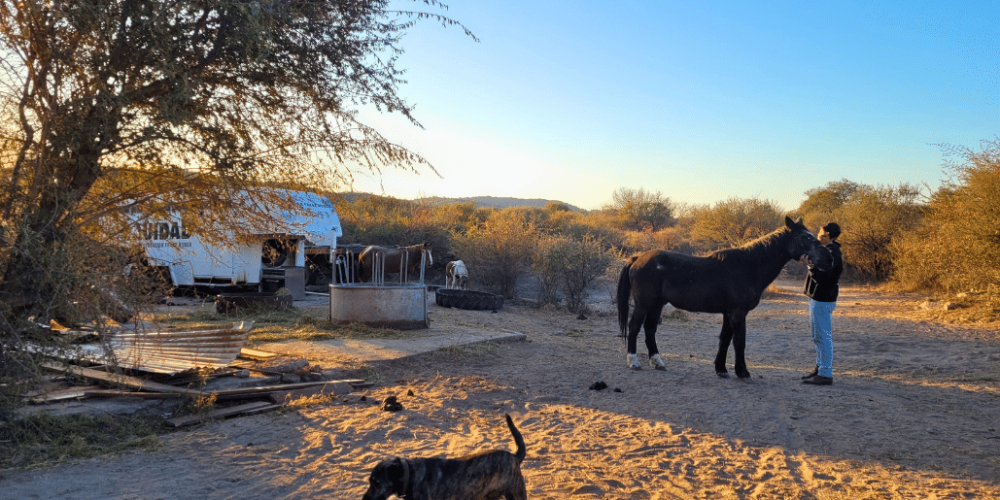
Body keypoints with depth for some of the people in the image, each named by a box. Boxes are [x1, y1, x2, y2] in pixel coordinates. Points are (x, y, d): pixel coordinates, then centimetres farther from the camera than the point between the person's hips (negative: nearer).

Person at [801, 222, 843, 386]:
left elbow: (822, 277, -28)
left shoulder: (832, 253, -20)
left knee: (823, 336, -6)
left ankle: (826, 374, -1)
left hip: (822, 300, -11)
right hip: (817, 298, 11)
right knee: (818, 336, 18)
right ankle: (820, 368, 29)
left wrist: (811, 265, -21)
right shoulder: (826, 250, 12)